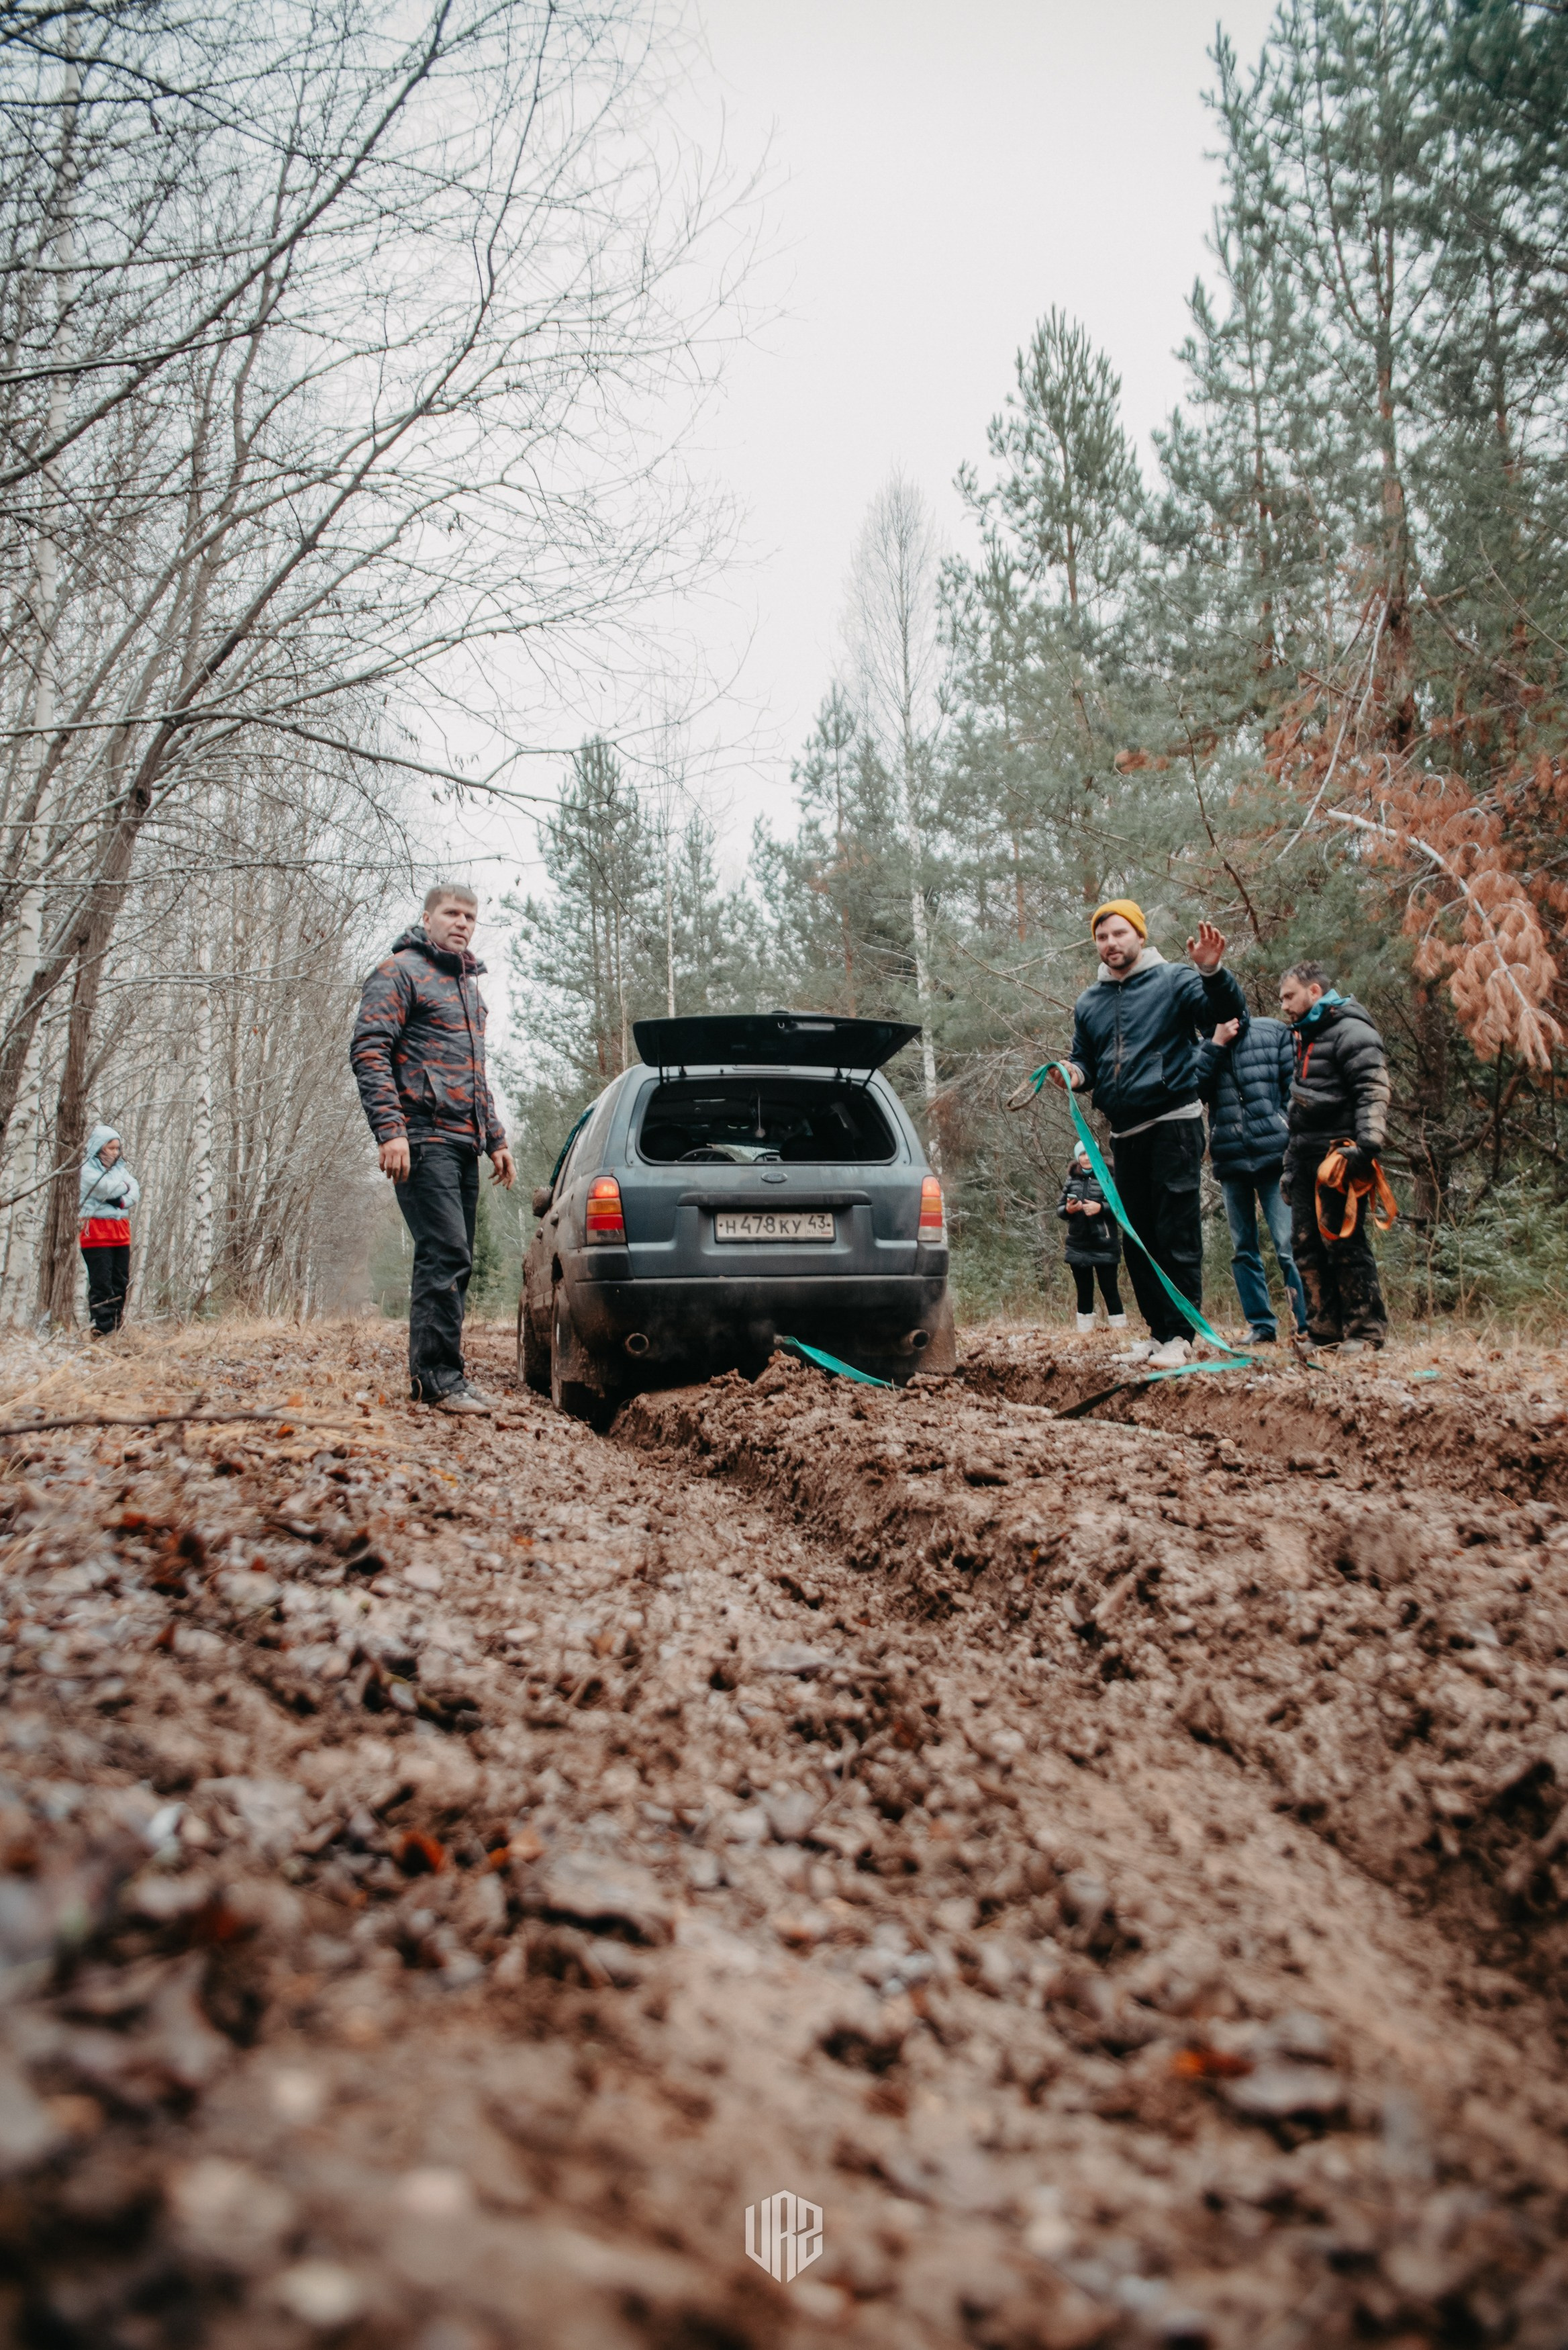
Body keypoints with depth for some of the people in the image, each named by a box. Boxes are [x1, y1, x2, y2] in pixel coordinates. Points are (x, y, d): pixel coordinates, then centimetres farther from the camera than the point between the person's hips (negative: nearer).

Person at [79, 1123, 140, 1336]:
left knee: (121, 1282, 7)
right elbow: (108, 1189, -18)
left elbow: (136, 1193, 5)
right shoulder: (89, 1170, -3)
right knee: (101, 1282, -7)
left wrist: (122, 1201, -13)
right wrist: (125, 1186, 0)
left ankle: (117, 1325, 13)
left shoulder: (120, 1167, 15)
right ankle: (102, 1328, -6)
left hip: (120, 1231, 6)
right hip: (97, 1230, -6)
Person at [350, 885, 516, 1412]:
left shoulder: (469, 986, 25)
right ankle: (439, 1379, -11)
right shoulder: (401, 972, -1)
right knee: (445, 1255, -15)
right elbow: (368, 1051, -11)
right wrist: (390, 1130, -21)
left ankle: (434, 1374, 13)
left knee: (453, 1262, 8)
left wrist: (495, 1140, 23)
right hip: (425, 1140, -8)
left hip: (464, 1146, 9)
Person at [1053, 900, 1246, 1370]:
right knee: (1139, 1240, 10)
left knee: (1177, 1236, -8)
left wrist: (1212, 972, -31)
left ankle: (1180, 1336, -6)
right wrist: (1075, 1073, -4)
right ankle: (1157, 1332, 18)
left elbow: (1230, 1012, -12)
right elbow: (1085, 1060, 20)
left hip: (1173, 1124, -6)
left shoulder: (1173, 980, -2)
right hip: (1125, 1134, 6)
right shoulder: (1089, 1003, 14)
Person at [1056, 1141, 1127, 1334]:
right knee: (1084, 1291, 10)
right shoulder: (1071, 1180, 8)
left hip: (1104, 1245, -4)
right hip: (1078, 1246, 4)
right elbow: (1059, 1208, 12)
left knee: (1109, 1289, -1)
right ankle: (1084, 1331, 16)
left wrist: (1101, 1208, -21)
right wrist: (1067, 1210, -9)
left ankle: (1120, 1329, 5)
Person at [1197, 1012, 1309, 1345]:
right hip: (1230, 1161, 3)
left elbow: (1295, 1089, 2)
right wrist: (1216, 1044, -7)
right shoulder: (1204, 1048, 12)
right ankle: (1261, 1327, 12)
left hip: (1274, 1155, -3)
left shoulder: (1275, 1032, 6)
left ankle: (1308, 1327, -5)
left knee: (1289, 1246, -8)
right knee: (1243, 1249, 6)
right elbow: (1191, 1090, -5)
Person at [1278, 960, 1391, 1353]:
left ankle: (1365, 1331, -2)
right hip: (1307, 1158, 9)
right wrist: (1290, 1165, 24)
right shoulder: (1305, 1036, 23)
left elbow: (1373, 1092, -17)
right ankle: (1324, 1332, 10)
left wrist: (1366, 1147, -28)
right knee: (1307, 1245, 6)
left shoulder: (1350, 1031, -7)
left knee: (1344, 1242, -9)